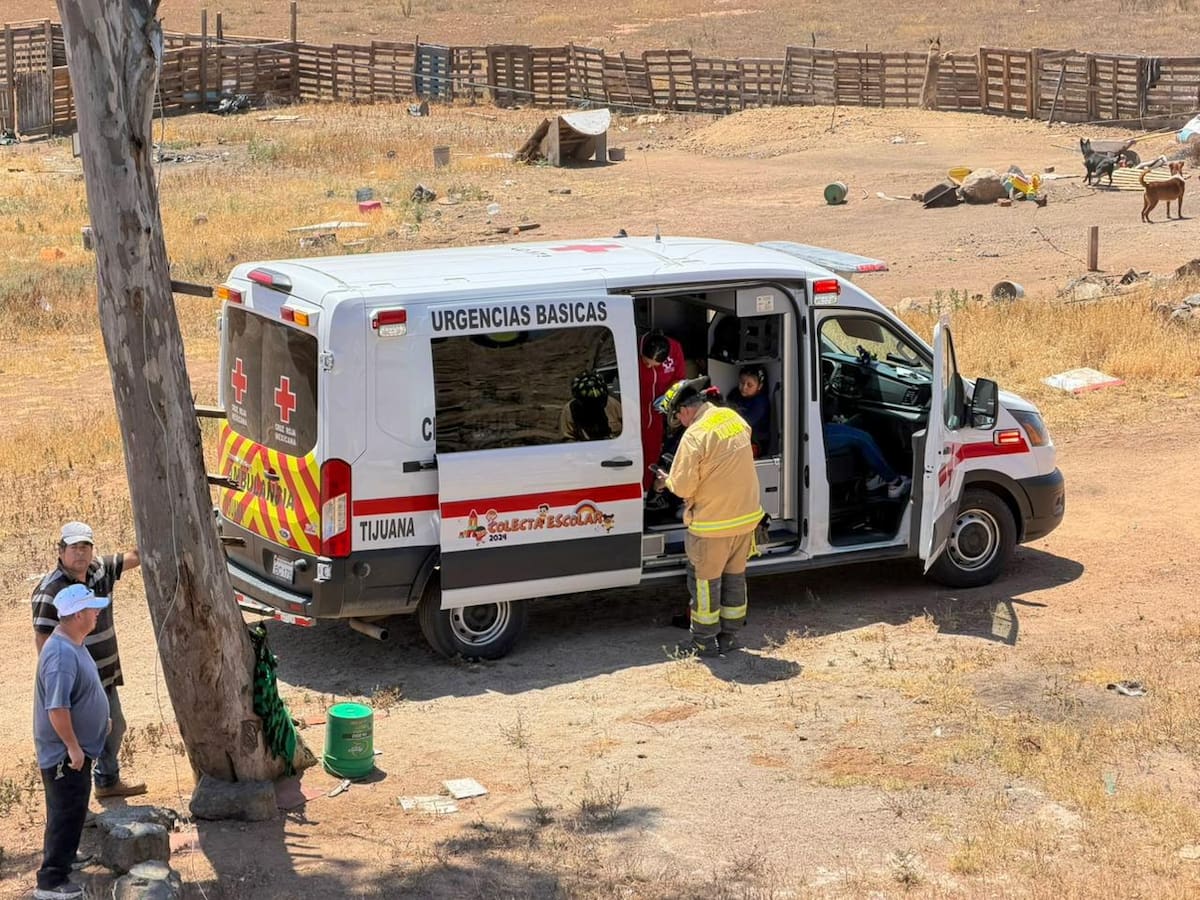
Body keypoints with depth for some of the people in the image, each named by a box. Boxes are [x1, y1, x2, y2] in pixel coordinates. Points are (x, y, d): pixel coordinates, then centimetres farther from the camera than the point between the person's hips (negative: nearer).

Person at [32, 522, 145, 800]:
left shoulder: (100, 570, -1)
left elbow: (133, 557, 12)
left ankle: (108, 782, 45)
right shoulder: (50, 592, -23)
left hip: (105, 676, 9)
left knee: (113, 729, 24)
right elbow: (42, 639, -23)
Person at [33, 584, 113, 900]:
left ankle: (64, 859, 35)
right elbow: (57, 707, -30)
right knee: (66, 814, -3)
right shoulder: (62, 654, -27)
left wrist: (101, 719, 24)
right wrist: (72, 747, -25)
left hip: (79, 747, 10)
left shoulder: (74, 644, 6)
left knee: (73, 811, 21)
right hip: (64, 752, -10)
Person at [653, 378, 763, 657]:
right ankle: (729, 636, 27)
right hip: (747, 517, 7)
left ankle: (705, 641, 16)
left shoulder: (695, 436, -21)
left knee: (704, 580, 8)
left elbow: (683, 487, -18)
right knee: (735, 576, 18)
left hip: (713, 524, -7)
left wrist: (666, 481, 3)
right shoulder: (734, 418, 2)